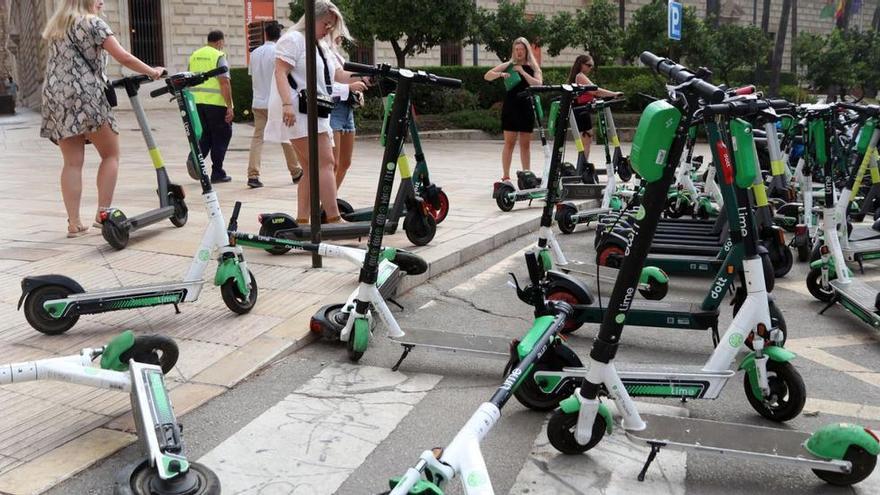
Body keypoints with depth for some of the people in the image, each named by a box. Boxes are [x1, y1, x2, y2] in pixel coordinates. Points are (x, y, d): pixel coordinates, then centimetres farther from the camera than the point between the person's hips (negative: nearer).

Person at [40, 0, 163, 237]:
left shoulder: (55, 27, 22)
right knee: (111, 154, 6)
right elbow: (124, 58, -7)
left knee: (72, 162, 4)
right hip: (86, 96, -6)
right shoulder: (93, 23, 0)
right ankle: (102, 213, 0)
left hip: (56, 99, 7)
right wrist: (152, 72, 4)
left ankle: (74, 223, 1)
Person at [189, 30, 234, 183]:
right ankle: (217, 173, 7)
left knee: (205, 136, 17)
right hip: (216, 102, -6)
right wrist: (229, 107, -16)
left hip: (197, 102, 6)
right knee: (221, 137, 5)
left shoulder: (194, 55, 14)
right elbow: (224, 82, -16)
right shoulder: (219, 56, -8)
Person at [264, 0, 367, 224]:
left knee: (312, 169, 8)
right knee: (325, 162, -16)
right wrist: (287, 104, -28)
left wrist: (358, 79, 0)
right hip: (297, 113, -10)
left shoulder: (322, 47, 24)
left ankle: (302, 221, 11)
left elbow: (339, 74, 18)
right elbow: (281, 73, -16)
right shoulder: (293, 39, -5)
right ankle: (334, 220, -18)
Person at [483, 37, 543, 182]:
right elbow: (487, 76, -1)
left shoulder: (533, 67, 9)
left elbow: (538, 84, -8)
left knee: (525, 144, 7)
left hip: (527, 107, 2)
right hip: (511, 107, -2)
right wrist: (501, 74, -19)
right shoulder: (508, 66, 5)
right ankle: (506, 177, -2)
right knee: (509, 143, -4)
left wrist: (523, 72, -13)